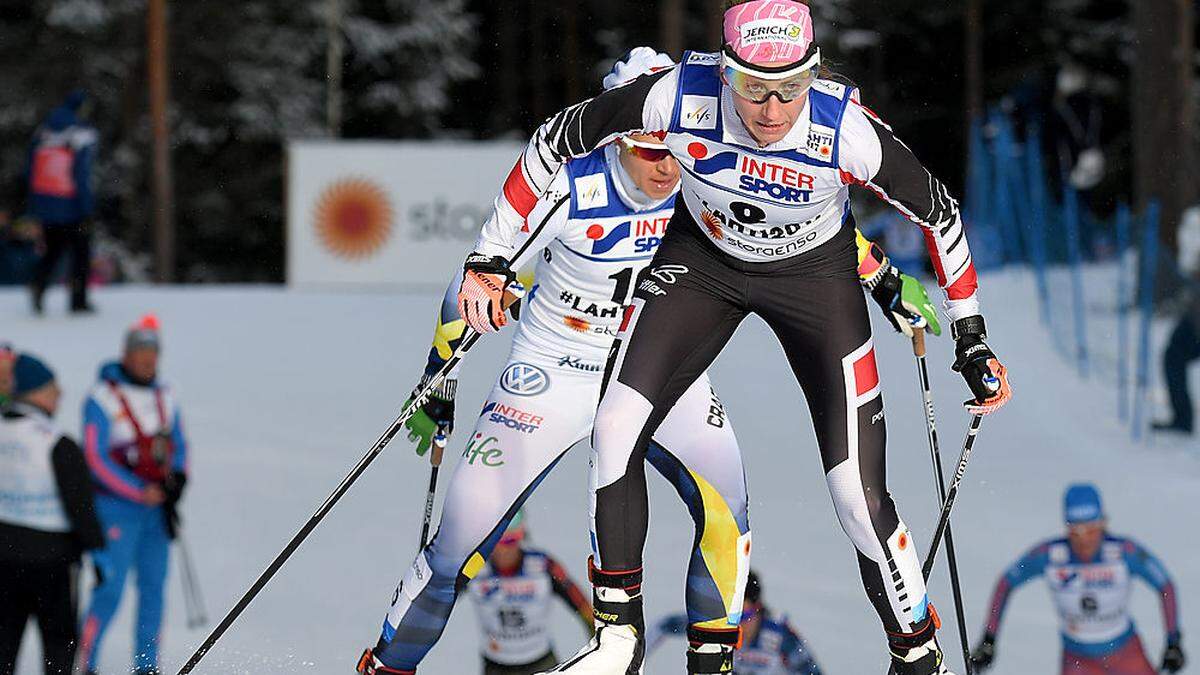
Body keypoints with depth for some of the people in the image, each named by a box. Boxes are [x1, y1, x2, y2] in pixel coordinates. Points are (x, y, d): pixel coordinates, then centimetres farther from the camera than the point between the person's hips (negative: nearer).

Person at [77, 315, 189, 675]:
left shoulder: (163, 397, 10)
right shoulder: (103, 398, -9)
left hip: (158, 506, 6)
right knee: (110, 588, -10)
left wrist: (177, 478, -2)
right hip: (116, 506, -6)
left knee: (153, 587, 8)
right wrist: (139, 491, -15)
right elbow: (96, 458, -12)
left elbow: (179, 445, 19)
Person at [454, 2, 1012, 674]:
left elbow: (940, 212, -15)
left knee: (859, 497, -11)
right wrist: (493, 256, -12)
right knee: (617, 429, -16)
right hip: (702, 258, 2)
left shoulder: (847, 130, -34)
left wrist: (973, 340, -8)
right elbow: (559, 138, -16)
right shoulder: (679, 96, -32)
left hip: (814, 273, -2)